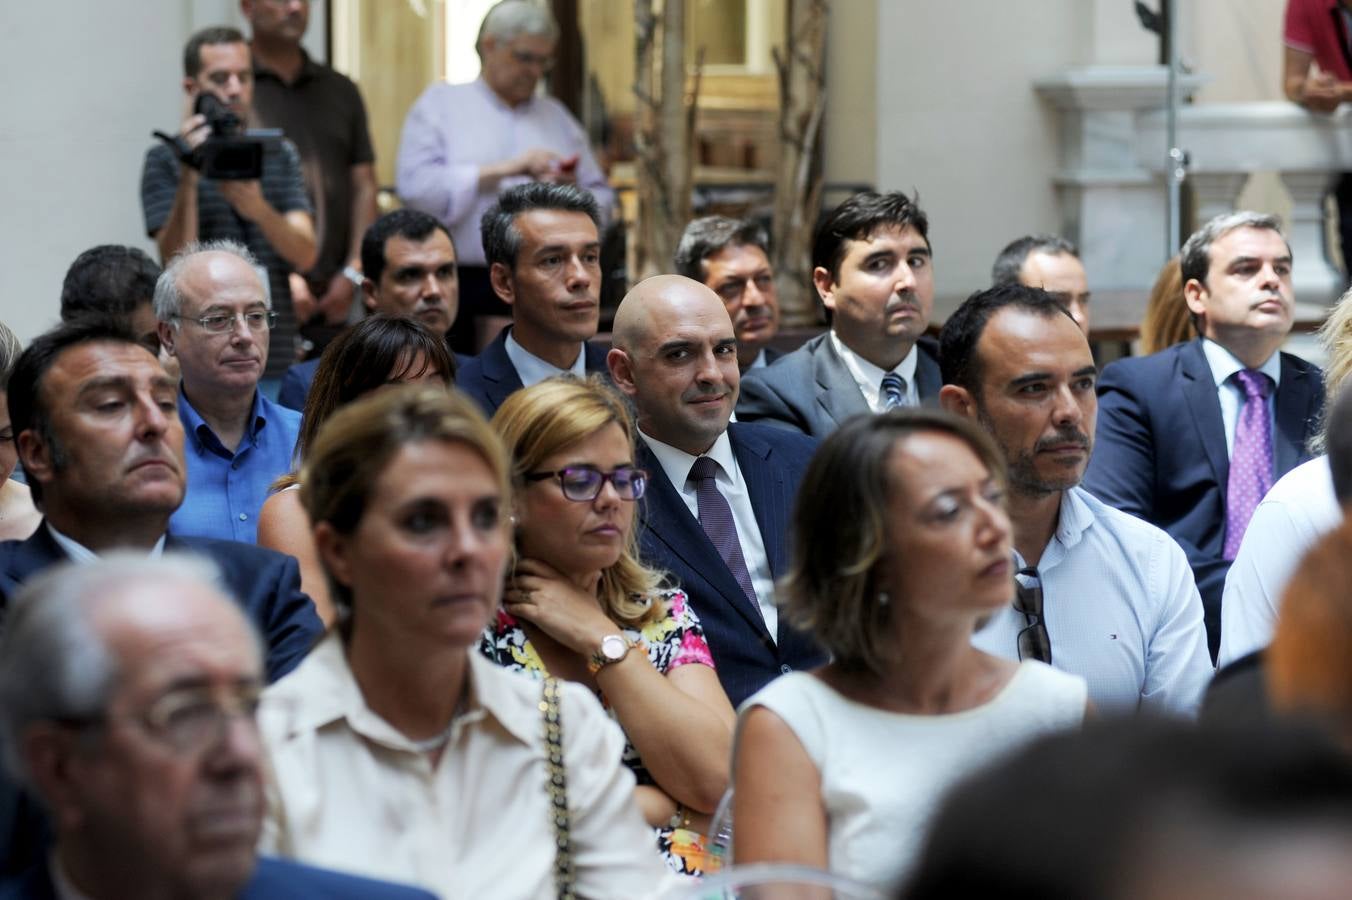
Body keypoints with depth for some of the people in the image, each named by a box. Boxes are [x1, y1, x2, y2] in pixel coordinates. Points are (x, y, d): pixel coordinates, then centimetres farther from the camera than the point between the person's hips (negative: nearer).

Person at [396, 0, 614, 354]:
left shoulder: (556, 116, 20)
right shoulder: (440, 104, 7)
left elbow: (602, 201, 18)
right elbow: (415, 185, -9)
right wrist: (506, 169, -11)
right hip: (463, 285, -3)